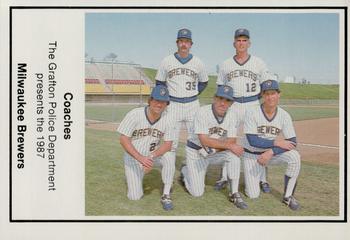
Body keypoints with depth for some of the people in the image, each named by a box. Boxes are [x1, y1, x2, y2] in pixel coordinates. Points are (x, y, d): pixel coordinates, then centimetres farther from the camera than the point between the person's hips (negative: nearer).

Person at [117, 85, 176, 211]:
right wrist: (140, 158, -35)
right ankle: (134, 177, 27)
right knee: (135, 196, -7)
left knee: (169, 157, -31)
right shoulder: (135, 114, -23)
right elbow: (124, 140, -23)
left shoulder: (167, 120, -16)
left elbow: (168, 144, -15)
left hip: (154, 154, 2)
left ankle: (166, 195, -16)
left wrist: (151, 157, -33)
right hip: (133, 157, -2)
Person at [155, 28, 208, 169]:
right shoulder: (167, 61, 3)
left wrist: (194, 94, 7)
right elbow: (159, 83, 11)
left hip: (193, 105, 1)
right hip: (173, 105, -1)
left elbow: (204, 82, 18)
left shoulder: (197, 62, 5)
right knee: (171, 141, 2)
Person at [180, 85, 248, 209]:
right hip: (196, 152, -3)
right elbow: (204, 141, -29)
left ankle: (234, 194, -12)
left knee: (234, 155, -27)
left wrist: (215, 146, -29)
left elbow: (232, 141, -12)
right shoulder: (202, 112, -24)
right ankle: (185, 171, 27)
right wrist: (229, 145, -33)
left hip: (215, 153, 4)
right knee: (197, 192, -5)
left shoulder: (231, 115, -10)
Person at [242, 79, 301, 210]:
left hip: (272, 153, 2)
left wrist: (271, 152, -30)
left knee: (294, 156, -28)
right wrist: (276, 142, -31)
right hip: (251, 155, -2)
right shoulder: (252, 113, -20)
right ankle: (250, 177, 29)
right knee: (253, 195, -7)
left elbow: (292, 142, -17)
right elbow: (252, 141, -27)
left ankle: (288, 196, -12)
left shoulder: (284, 115, -12)